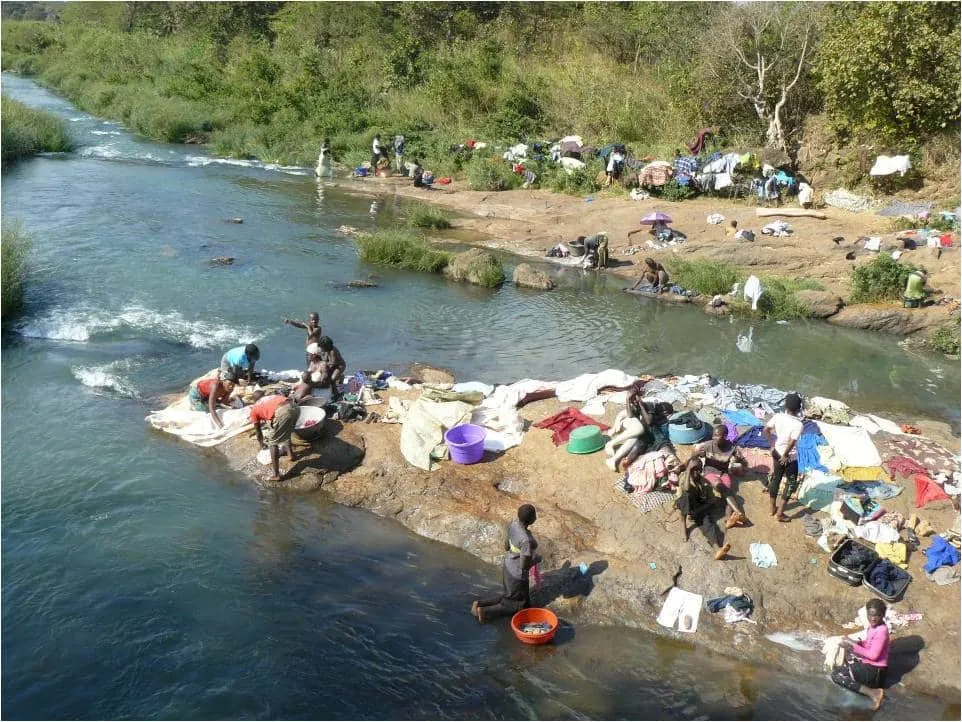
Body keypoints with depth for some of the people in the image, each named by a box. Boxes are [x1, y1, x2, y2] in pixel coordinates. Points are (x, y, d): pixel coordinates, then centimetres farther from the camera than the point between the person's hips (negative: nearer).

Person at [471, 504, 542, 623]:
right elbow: (524, 565, -26)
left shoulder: (513, 524, -10)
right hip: (517, 574, -8)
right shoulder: (527, 540, -34)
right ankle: (485, 611, 5)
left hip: (508, 566, 8)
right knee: (518, 606, 15)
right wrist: (537, 559, -8)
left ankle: (479, 603, 18)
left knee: (510, 597, 28)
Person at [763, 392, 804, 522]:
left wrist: (772, 446, -2)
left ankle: (773, 509, 32)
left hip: (777, 454, 5)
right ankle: (780, 513, 10)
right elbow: (792, 443, -28)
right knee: (791, 483, 10)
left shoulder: (778, 417, -9)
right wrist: (785, 456, -13)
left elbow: (765, 430, -11)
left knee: (775, 480, 20)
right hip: (790, 458, -5)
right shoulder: (798, 424, -23)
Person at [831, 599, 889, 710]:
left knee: (836, 674, -16)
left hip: (874, 669, -10)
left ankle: (872, 693, -20)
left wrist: (853, 645, -21)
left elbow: (873, 655, -25)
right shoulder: (873, 626, 3)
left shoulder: (882, 631, -24)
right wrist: (853, 643, -2)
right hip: (868, 663, 10)